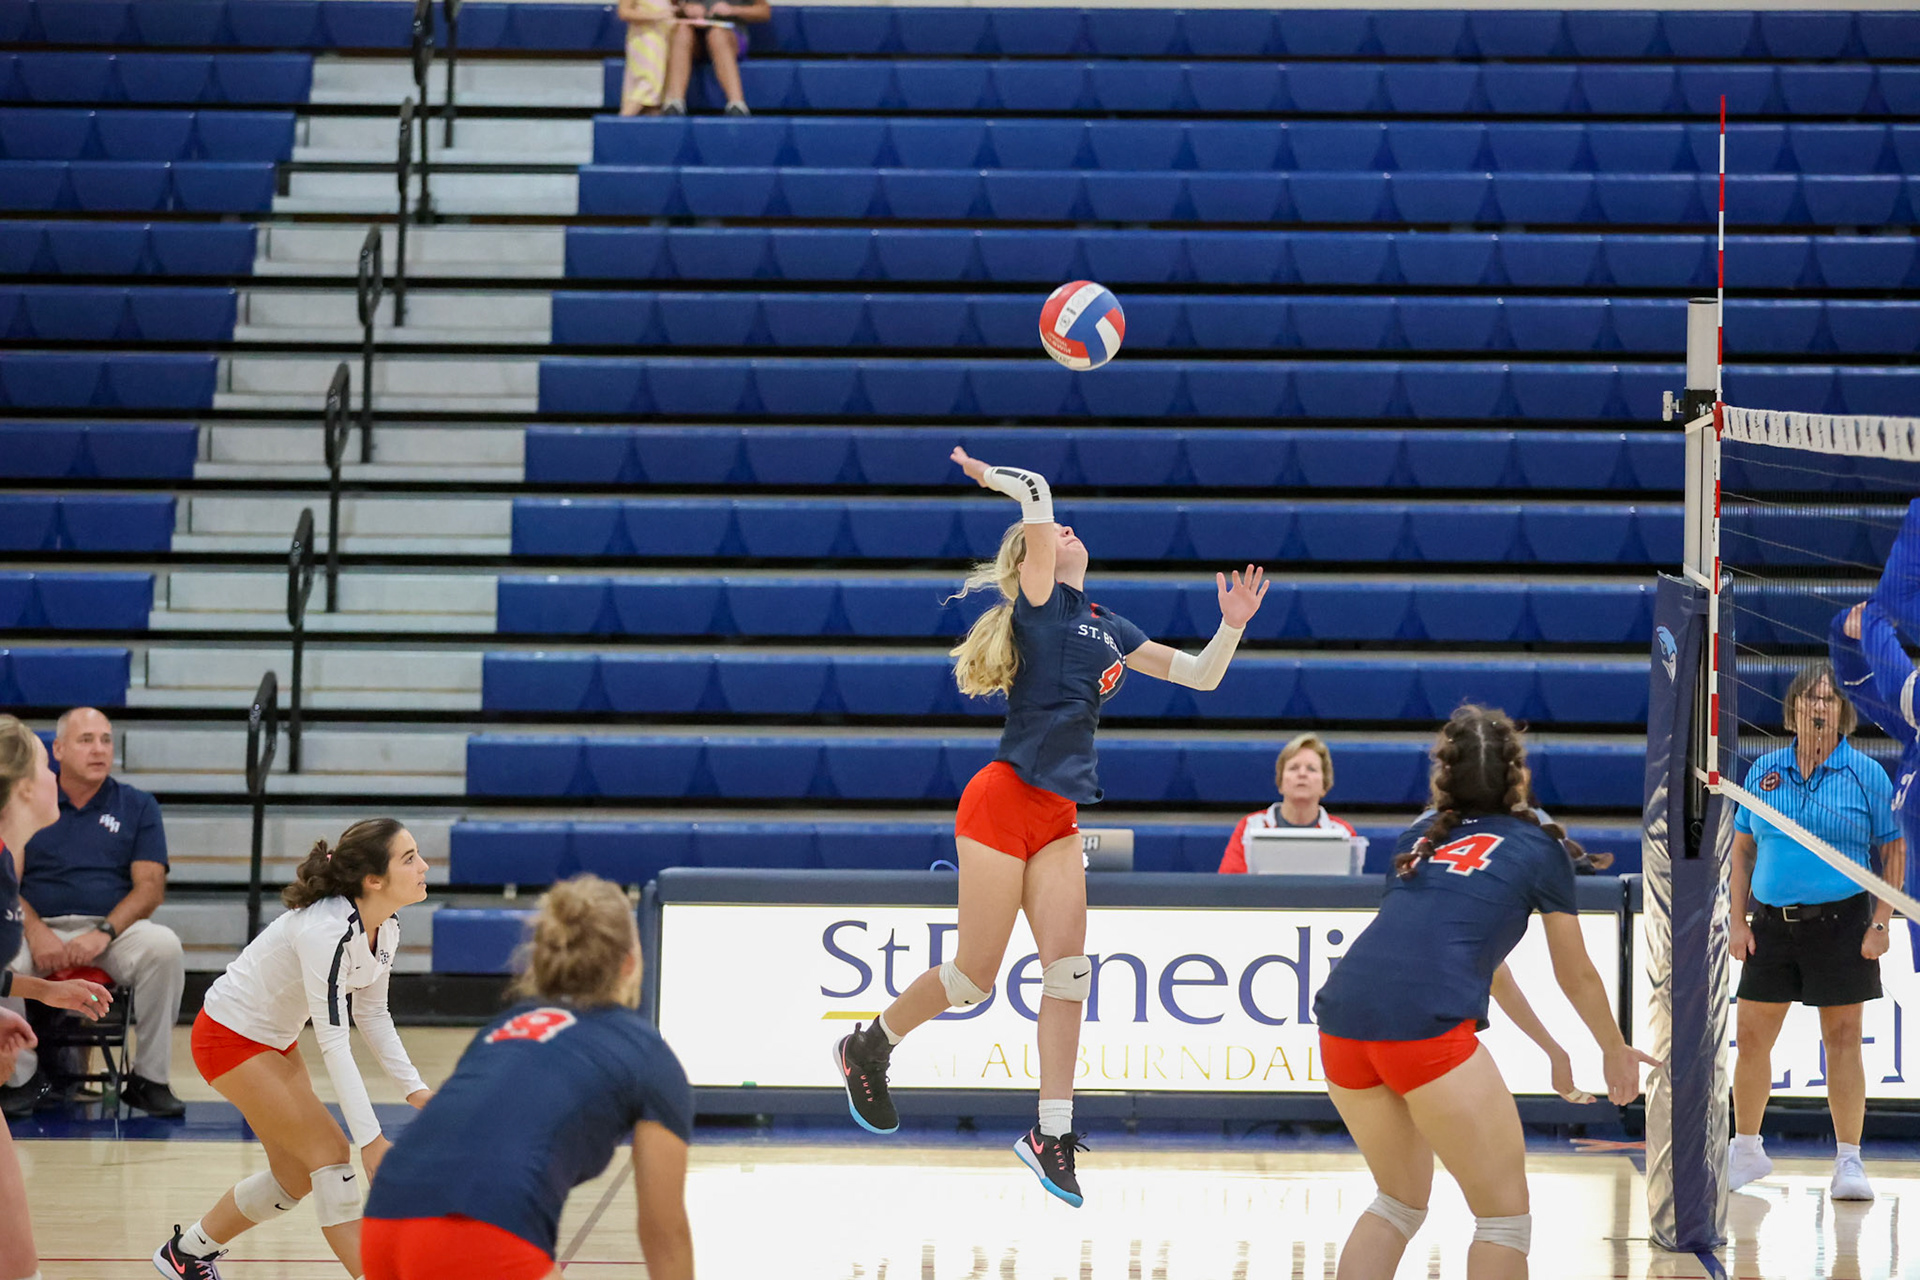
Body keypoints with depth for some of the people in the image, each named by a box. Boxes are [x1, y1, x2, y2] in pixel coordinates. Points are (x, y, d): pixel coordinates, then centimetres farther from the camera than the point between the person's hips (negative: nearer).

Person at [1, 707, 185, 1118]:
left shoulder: (137, 806, 12)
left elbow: (150, 886, 2)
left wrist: (105, 932, -16)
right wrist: (35, 931, -17)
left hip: (116, 927, 0)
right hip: (41, 927, 0)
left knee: (164, 946, -32)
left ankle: (150, 1078, -19)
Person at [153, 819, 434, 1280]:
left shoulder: (386, 926, -7)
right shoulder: (328, 930, -33)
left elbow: (372, 1013, 6)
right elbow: (333, 1040, -34)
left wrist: (413, 1087, -6)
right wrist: (371, 1140, -36)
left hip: (275, 1040, 9)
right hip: (231, 1036, -9)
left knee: (297, 1177, 12)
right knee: (328, 1152, -15)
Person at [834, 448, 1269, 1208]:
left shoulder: (1108, 630, 17)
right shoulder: (1037, 599, -3)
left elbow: (1200, 675, 19)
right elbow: (1037, 494, -17)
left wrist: (1231, 626, 5)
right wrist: (996, 480, -3)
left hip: (1058, 819, 7)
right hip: (1004, 802, -7)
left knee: (1068, 967, -5)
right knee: (976, 974, -2)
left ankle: (1051, 1133, -3)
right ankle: (867, 1048, 22)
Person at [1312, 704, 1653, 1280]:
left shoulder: (1419, 839, 27)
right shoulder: (1540, 848, 14)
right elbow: (1576, 976, 25)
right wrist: (1615, 1050, 45)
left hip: (1342, 1017, 6)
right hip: (1427, 1023, -6)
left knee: (1400, 1201, 25)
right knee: (1504, 1213, 8)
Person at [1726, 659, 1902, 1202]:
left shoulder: (1865, 774, -2)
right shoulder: (1764, 771, 6)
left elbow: (1893, 852, 0)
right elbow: (1742, 849, 12)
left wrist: (1880, 923, -7)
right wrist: (1738, 921, 5)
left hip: (1840, 921, -3)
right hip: (1771, 922, 3)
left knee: (1843, 1038, -1)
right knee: (1751, 1035, 4)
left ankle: (1848, 1161, 5)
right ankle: (1746, 1150, 19)